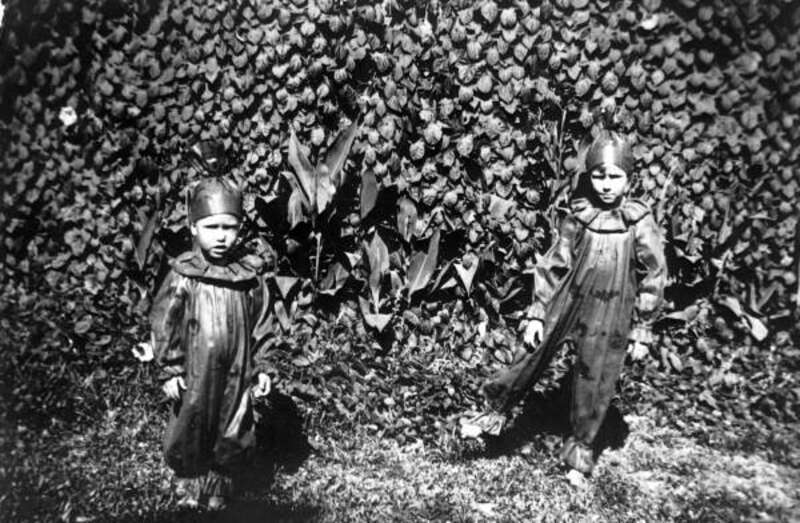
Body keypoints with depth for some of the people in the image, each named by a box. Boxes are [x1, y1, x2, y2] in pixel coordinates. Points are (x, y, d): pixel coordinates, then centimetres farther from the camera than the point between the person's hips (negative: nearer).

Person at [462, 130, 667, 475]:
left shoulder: (640, 223, -9)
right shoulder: (577, 217, -4)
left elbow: (653, 278, -2)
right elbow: (553, 266, 1)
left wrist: (641, 330, 0)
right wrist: (536, 314, 1)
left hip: (610, 320, -1)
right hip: (565, 305, 1)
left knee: (595, 383, 9)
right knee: (531, 359, 4)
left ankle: (580, 444, 30)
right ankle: (498, 411, 26)